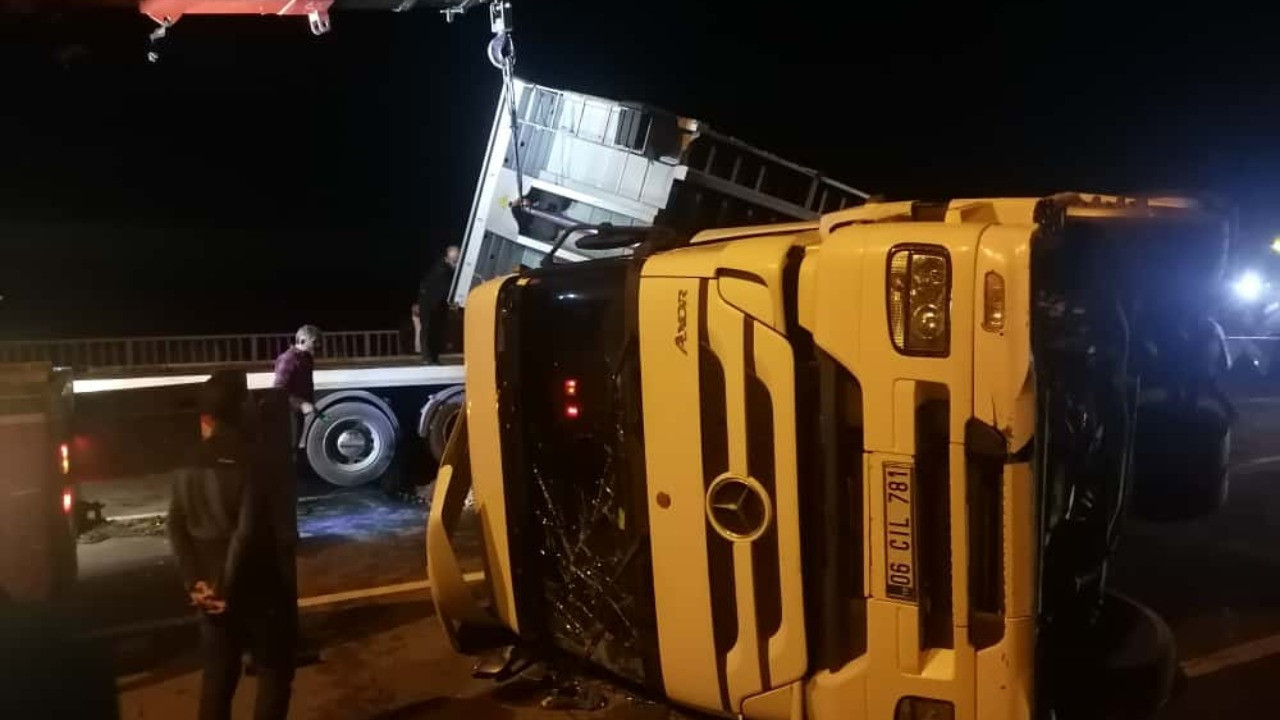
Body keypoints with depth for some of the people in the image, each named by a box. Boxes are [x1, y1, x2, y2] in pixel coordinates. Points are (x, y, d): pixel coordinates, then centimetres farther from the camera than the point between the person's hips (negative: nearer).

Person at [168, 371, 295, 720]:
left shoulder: (188, 468, 4)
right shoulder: (251, 461, -18)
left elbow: (177, 528, 3)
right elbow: (248, 532, -23)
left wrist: (194, 581, 1)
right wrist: (228, 589, -13)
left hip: (211, 588, 7)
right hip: (256, 587, -6)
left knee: (217, 676, 16)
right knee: (274, 674, 8)